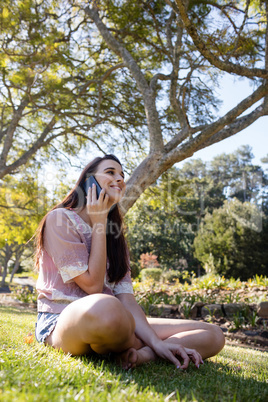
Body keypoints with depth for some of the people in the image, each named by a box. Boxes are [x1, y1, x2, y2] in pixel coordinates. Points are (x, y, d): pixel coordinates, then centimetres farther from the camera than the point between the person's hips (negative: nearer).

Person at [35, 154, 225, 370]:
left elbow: (126, 299, 1)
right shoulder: (60, 219, -4)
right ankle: (136, 353, -11)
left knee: (213, 335, -5)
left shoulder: (115, 235, 15)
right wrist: (99, 224, -8)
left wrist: (156, 343, -14)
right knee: (106, 307, -43)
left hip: (115, 324, 6)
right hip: (60, 323, -5)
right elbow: (92, 285, -13)